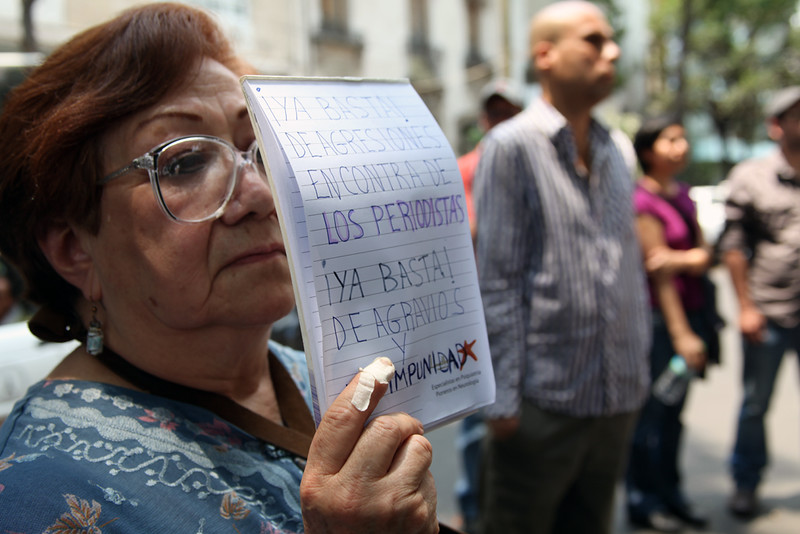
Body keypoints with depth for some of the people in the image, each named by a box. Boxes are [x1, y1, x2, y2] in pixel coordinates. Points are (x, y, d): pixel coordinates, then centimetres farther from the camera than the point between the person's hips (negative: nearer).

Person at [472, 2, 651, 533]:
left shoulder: (619, 149, 10)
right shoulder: (511, 146, -9)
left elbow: (632, 265, 14)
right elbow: (498, 280, -12)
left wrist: (640, 364, 12)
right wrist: (504, 399, -14)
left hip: (619, 397, 6)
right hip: (543, 400, -6)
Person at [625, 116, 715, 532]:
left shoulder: (682, 194, 13)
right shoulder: (644, 202, -11)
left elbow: (705, 254, 7)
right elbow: (659, 273, -14)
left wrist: (688, 258, -17)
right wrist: (681, 334, -15)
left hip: (690, 308, 8)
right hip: (658, 315, -8)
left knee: (673, 410, 13)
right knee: (652, 410, -1)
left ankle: (670, 496, 23)